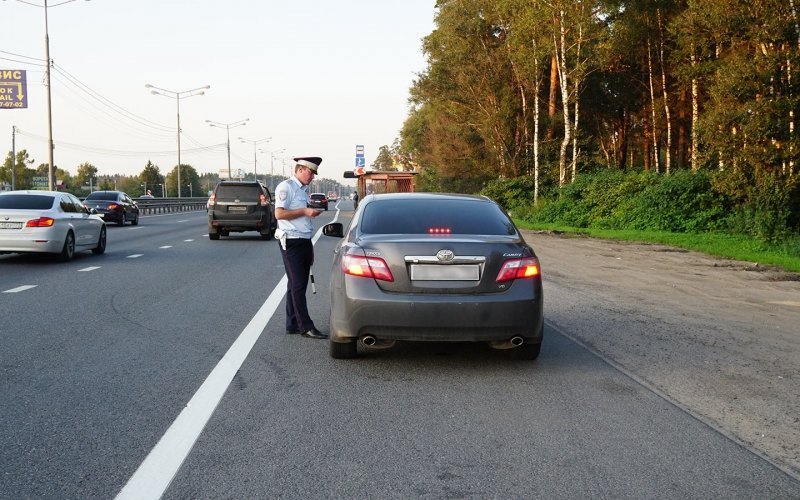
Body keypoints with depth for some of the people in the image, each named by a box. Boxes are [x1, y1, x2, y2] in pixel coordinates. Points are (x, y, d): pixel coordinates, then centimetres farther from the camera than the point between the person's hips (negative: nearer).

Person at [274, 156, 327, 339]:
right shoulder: (286, 187, -9)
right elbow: (279, 213, -18)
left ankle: (293, 325, 18)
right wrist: (305, 211, -18)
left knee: (298, 285, 11)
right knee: (297, 285, -7)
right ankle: (306, 327, -7)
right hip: (291, 241, -9)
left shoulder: (303, 189, 18)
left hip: (304, 241, 9)